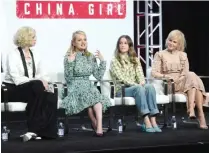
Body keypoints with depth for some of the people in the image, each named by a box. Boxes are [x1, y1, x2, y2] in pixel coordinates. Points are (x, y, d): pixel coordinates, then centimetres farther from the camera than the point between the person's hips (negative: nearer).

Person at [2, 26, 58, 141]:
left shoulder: (34, 56, 15)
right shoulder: (13, 55, -7)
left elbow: (41, 74, 10)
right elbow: (16, 79, -19)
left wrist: (44, 81, -14)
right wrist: (39, 82, -25)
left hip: (33, 89, 6)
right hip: (13, 89, -6)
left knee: (52, 98, -24)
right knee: (37, 86, -35)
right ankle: (33, 129, -30)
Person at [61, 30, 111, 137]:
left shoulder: (91, 57, 12)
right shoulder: (69, 57, -2)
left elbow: (98, 76, 8)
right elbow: (68, 79, -9)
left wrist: (102, 61, 0)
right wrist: (70, 63, -20)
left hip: (88, 87, 4)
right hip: (75, 88, -4)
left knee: (96, 96, -32)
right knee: (93, 96, -34)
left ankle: (98, 127, -40)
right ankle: (97, 126, -21)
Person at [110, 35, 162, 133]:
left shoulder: (135, 60, 20)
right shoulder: (114, 61, 4)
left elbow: (140, 74, 8)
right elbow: (121, 78, -9)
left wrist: (142, 82, -16)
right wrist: (136, 84, -21)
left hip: (136, 87, 4)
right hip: (121, 90, -4)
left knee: (150, 87, -30)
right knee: (139, 88, -36)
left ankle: (153, 121, -40)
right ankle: (147, 123, -46)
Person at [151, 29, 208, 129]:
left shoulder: (183, 55, 20)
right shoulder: (160, 55, 11)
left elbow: (186, 72, 9)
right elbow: (154, 73, 0)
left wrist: (179, 79, -12)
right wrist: (166, 76, -18)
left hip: (182, 83, 4)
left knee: (191, 76, -33)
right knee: (192, 77, -33)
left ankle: (191, 109, -44)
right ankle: (200, 114, -42)